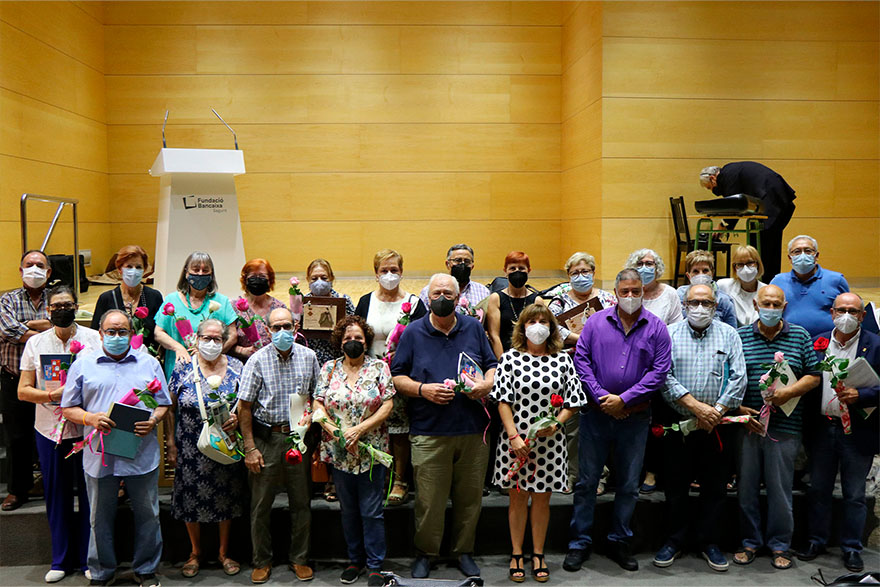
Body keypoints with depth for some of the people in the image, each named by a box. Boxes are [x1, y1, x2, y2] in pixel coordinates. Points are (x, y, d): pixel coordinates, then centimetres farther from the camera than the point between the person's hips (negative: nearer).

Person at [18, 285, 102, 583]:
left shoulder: (93, 339, 0)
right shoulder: (36, 343, 5)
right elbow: (23, 391, 3)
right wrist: (52, 395, -14)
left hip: (86, 428, -1)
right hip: (50, 431, 2)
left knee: (89, 493, 4)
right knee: (56, 494, 10)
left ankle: (89, 558, 19)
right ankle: (61, 560, 25)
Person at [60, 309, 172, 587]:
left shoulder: (149, 364, 8)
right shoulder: (82, 365, 6)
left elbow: (164, 404, 9)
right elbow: (68, 408, 6)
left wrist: (153, 421, -11)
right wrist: (90, 418, -14)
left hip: (142, 456, 1)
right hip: (100, 457, 0)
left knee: (147, 514, 9)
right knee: (100, 517, 11)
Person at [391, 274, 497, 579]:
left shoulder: (474, 327, 11)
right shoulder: (413, 332, 4)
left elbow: (492, 365, 15)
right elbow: (396, 377, 4)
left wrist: (487, 383, -6)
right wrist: (422, 389, -12)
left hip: (472, 429, 2)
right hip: (429, 431, -2)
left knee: (470, 496, 10)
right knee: (429, 499, 2)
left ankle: (463, 550, 28)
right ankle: (425, 552, 23)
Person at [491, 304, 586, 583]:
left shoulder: (563, 360, 3)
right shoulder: (510, 358, -1)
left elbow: (573, 402, 4)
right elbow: (503, 401, -5)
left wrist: (555, 424, -13)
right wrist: (514, 436, -14)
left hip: (550, 441, 1)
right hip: (516, 439, -1)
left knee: (542, 497, 10)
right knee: (518, 496, 9)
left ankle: (538, 554, 25)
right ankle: (517, 555, 22)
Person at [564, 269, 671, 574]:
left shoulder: (656, 327, 1)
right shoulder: (596, 322, 2)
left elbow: (659, 370, -5)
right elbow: (581, 360, -1)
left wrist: (624, 399, -12)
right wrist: (601, 398, -11)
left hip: (635, 417, 1)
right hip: (596, 413, 0)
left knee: (629, 484, 11)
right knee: (586, 480, 5)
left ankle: (619, 542, 26)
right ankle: (579, 543, 16)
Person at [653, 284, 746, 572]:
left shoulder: (728, 334, 6)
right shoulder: (670, 333, 2)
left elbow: (738, 378, -1)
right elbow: (664, 376, -8)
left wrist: (717, 411, -11)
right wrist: (696, 406, -15)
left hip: (715, 425, 1)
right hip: (677, 422, -1)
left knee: (715, 485, 7)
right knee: (676, 484, 8)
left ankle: (709, 542, 23)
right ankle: (674, 541, 23)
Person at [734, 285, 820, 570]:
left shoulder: (800, 336, 6)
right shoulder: (740, 336, 4)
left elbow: (814, 376, 5)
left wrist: (789, 392, -11)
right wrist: (738, 408, -7)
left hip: (785, 426, 0)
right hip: (747, 423, 1)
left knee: (780, 488, 5)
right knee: (746, 485, 7)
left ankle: (780, 545, 20)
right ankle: (750, 541, 21)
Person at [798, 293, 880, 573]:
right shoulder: (818, 343, 5)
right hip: (822, 428, 3)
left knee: (854, 494, 8)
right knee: (818, 489, 13)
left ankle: (852, 547, 22)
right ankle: (816, 540, 27)